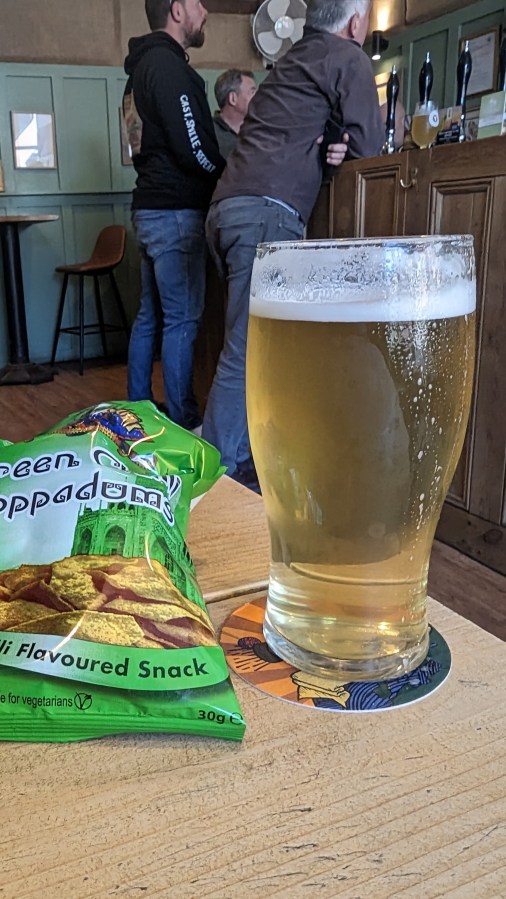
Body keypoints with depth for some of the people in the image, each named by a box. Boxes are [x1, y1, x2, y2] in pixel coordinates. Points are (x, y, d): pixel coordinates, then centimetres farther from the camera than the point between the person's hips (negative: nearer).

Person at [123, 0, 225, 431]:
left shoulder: (144, 66, 19)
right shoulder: (169, 65, -12)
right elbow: (193, 149, -18)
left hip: (151, 206, 10)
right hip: (176, 211, -10)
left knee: (151, 314, 13)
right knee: (183, 319, -7)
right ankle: (183, 423, -2)